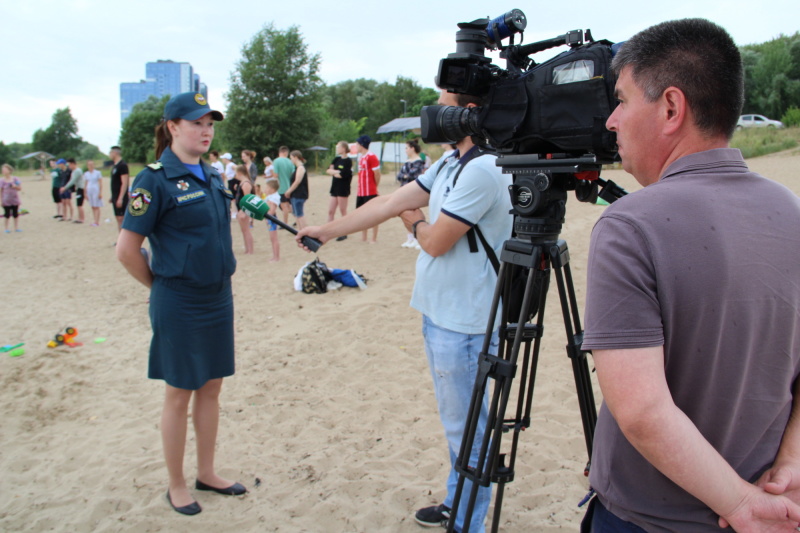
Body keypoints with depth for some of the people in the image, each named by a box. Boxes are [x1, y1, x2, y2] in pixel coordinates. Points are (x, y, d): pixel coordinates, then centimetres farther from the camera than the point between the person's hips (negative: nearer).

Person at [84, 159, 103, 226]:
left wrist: (100, 192, -9)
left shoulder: (97, 173, -2)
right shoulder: (86, 174, 11)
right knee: (93, 207, 4)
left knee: (96, 207, -7)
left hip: (96, 190, -5)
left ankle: (97, 222, -8)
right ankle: (96, 221, 7)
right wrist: (86, 193, 14)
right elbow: (86, 184, 16)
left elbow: (100, 183, -3)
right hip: (89, 191, 5)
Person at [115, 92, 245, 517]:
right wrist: (161, 286, -1)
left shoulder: (211, 176, 8)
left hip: (218, 298, 7)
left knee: (211, 387, 15)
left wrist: (218, 281, 13)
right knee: (180, 394, 7)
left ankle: (206, 472, 32)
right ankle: (176, 486, 25)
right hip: (179, 305, -6)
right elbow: (127, 249, -13)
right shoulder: (155, 179, -13)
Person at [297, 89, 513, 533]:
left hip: (463, 325, -10)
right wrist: (327, 230, 12)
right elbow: (389, 202, 12)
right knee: (455, 424, 22)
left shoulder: (482, 170, -20)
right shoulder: (448, 164, 11)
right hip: (438, 314, 10)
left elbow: (436, 241, -19)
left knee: (466, 429, 5)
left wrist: (413, 220, 3)